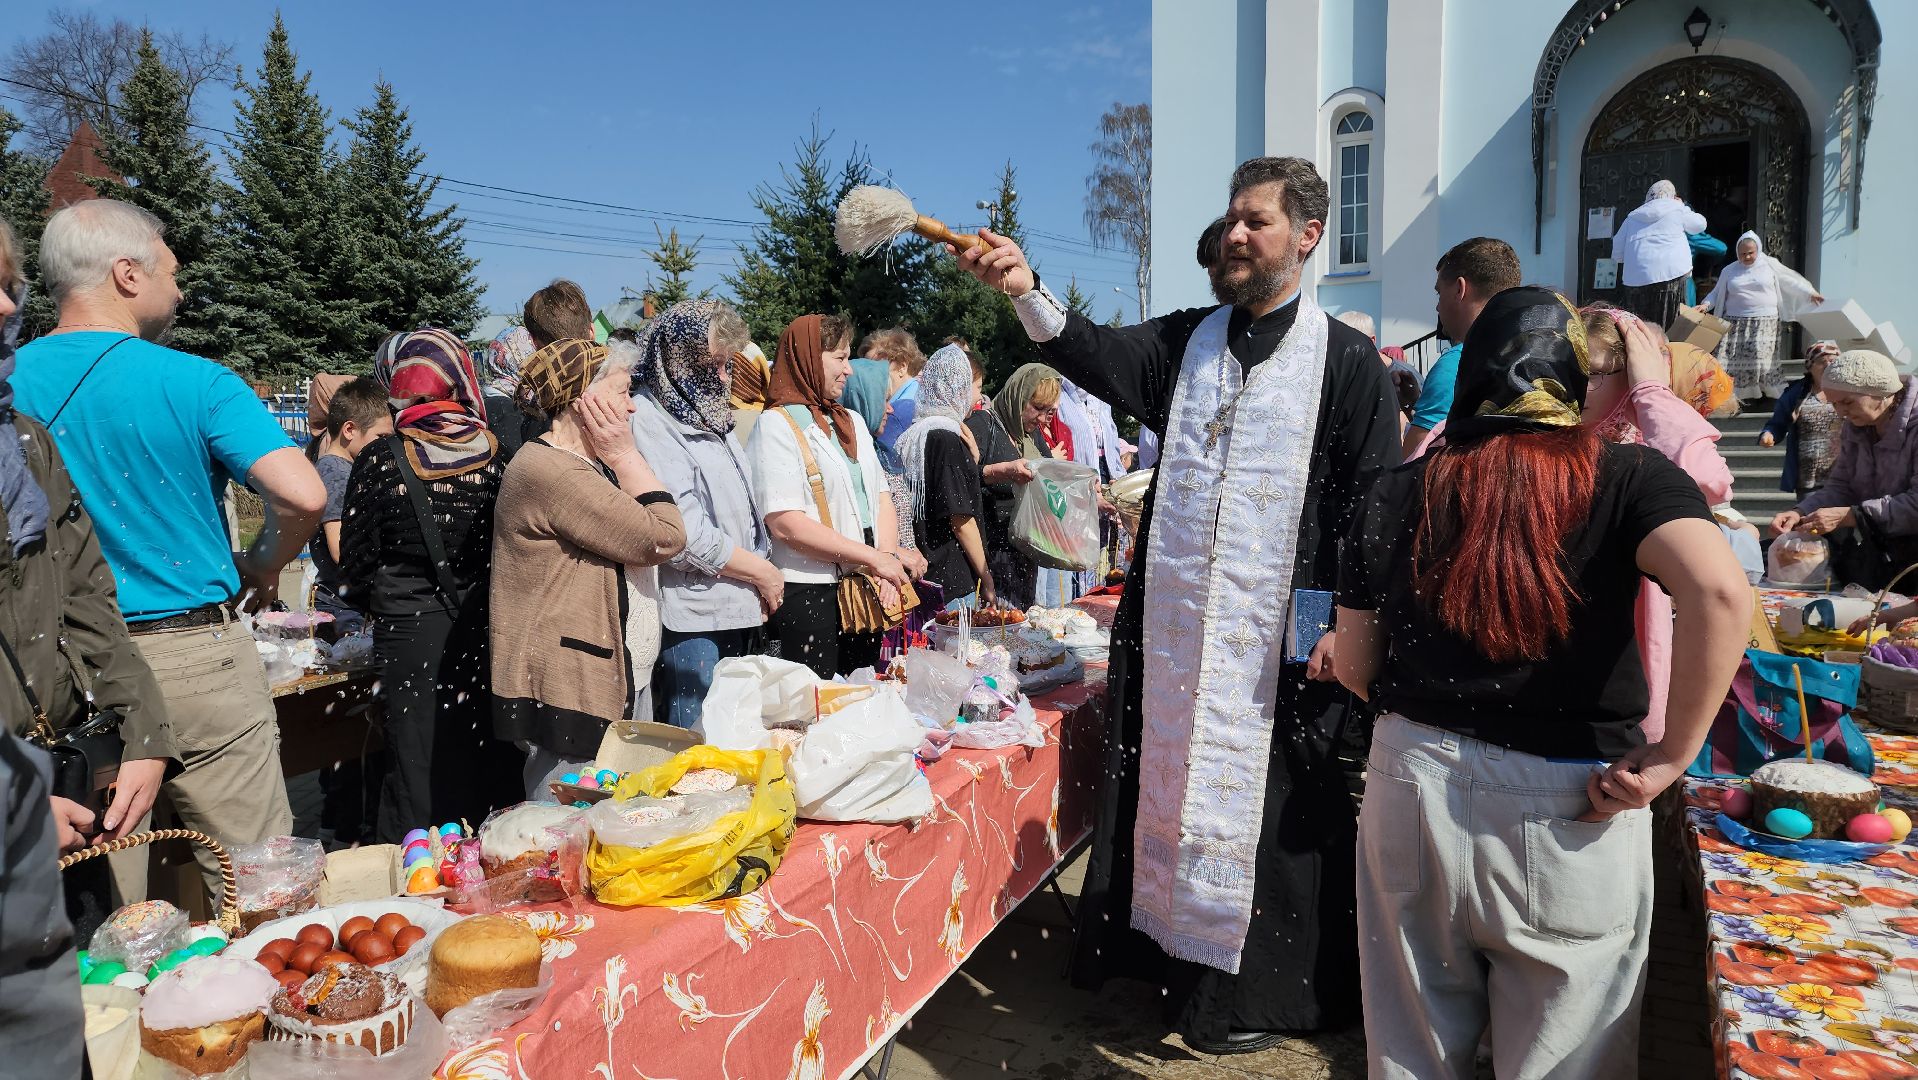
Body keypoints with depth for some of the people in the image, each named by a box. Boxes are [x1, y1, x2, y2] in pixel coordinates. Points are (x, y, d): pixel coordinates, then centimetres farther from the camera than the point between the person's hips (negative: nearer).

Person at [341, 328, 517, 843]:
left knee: (419, 764, 8)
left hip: (410, 628, -2)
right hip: (485, 624, 2)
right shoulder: (493, 453, -4)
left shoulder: (381, 460, -8)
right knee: (484, 757, 12)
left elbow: (356, 559, -2)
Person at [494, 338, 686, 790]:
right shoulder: (550, 472, -19)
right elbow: (664, 539, -18)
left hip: (618, 682, 11)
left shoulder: (585, 466, 16)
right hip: (573, 690, -11)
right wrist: (625, 455, -10)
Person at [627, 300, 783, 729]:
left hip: (739, 611, 9)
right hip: (692, 618, -9)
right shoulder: (648, 419, -14)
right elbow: (683, 534, -22)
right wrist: (761, 572, -10)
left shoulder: (708, 413, 15)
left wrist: (764, 575, 8)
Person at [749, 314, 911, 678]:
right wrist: (873, 558, -15)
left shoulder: (853, 421, 17)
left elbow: (881, 497, 14)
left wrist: (889, 559, -5)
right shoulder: (777, 424, -8)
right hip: (807, 594, -7)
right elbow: (786, 524, -17)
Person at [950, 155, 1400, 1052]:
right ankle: (1174, 950, 31)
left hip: (1278, 637, -4)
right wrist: (1027, 292, -23)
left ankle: (1255, 989, 23)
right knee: (1169, 788, 13)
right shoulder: (1186, 340, 10)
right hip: (1174, 623, 4)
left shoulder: (1347, 361, -1)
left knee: (1264, 804, 5)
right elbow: (1100, 357, -7)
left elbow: (1374, 506, -4)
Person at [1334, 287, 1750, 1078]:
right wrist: (1671, 757, -13)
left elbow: (1354, 667, 4)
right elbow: (1720, 592, -23)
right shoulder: (1626, 477, -5)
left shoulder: (1398, 494, 0)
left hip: (1414, 784, 2)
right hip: (1568, 807, -1)